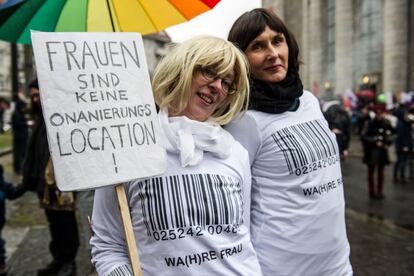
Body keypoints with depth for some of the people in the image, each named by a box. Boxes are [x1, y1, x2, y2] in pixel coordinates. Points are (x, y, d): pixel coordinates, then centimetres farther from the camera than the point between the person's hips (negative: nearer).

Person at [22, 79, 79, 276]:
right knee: (53, 222, 15)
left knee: (66, 221, 3)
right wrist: (31, 177, 11)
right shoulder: (39, 118, 15)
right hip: (45, 180, 7)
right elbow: (34, 152, 15)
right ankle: (58, 258, 28)